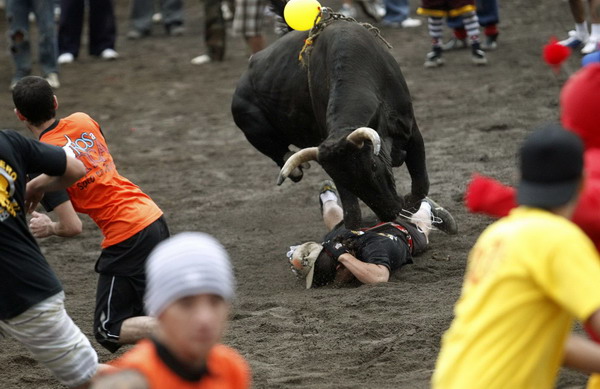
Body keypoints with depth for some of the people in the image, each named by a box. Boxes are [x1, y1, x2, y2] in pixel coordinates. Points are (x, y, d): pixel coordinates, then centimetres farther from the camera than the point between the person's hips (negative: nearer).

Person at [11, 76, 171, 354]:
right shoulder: (83, 121, 4)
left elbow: (72, 227, -16)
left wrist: (48, 228, 7)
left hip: (125, 236, -8)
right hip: (153, 217, 8)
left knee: (109, 331, 2)